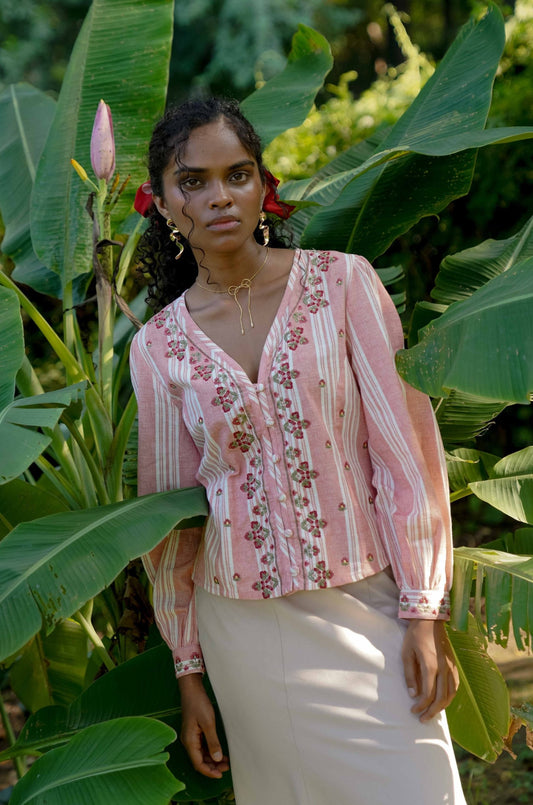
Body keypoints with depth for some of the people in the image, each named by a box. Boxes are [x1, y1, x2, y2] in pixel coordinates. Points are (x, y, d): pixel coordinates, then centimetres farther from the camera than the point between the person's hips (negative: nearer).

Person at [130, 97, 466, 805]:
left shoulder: (341, 281, -4)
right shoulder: (158, 346, 1)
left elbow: (404, 447, -5)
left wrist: (426, 613, -9)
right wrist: (189, 671, 8)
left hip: (368, 606, -1)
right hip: (245, 629, 2)